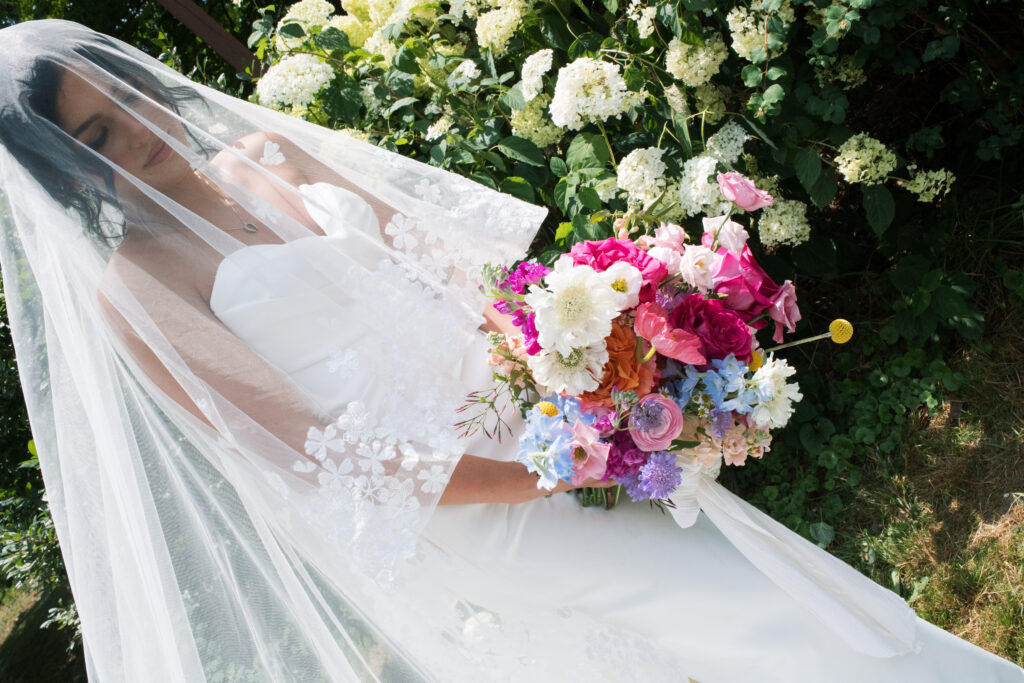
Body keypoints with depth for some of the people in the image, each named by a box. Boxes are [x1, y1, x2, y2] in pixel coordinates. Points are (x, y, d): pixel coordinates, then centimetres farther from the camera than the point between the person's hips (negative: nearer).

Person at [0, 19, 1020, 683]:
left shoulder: (264, 150, 6)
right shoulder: (130, 287, -11)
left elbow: (433, 250, 7)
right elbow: (321, 458, -15)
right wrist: (547, 476, -19)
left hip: (497, 394, 6)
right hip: (430, 497, -5)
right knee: (725, 592, -6)